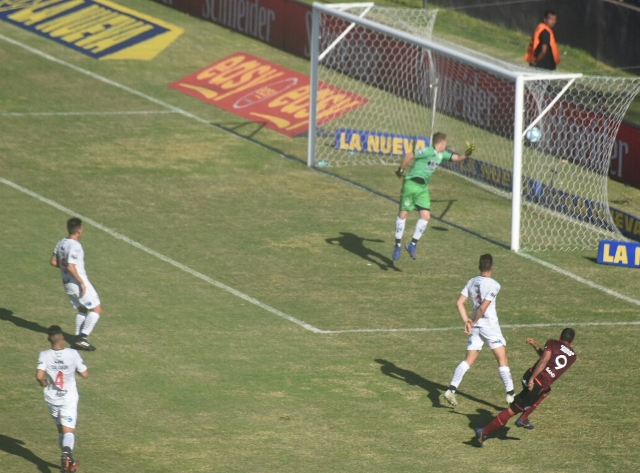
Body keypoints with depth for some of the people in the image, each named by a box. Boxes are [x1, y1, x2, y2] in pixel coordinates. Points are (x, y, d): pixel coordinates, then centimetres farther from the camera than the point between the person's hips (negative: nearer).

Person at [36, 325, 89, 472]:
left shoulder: (44, 355, -12)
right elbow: (85, 374, -6)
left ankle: (67, 459, 31)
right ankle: (67, 452, -34)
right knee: (69, 431, -5)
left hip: (52, 398, 2)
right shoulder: (73, 354, -12)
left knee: (60, 429, 20)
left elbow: (39, 376, -23)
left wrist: (43, 383, -1)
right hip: (69, 399, -2)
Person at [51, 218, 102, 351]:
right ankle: (83, 338, -7)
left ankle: (78, 338, 15)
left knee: (82, 310, 22)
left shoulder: (61, 243, 5)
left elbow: (54, 262, 11)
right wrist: (81, 282, -21)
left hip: (67, 283, 9)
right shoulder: (75, 246, -21)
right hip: (78, 282, -9)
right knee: (96, 309, 0)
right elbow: (70, 267, -28)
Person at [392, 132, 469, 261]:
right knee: (403, 213, 1)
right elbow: (409, 155, -16)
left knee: (426, 216, -4)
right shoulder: (428, 151, -17)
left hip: (423, 187, 7)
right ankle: (398, 245, 12)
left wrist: (465, 155, -2)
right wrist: (401, 170, -7)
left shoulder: (442, 155, 9)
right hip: (411, 183, -7)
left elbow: (456, 157, 17)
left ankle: (413, 244, 6)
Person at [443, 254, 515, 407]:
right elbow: (483, 307, -20)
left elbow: (459, 303, 1)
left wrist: (467, 322, -2)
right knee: (502, 359, 2)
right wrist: (473, 322, -7)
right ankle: (510, 394, 1)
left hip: (475, 326, 6)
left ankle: (451, 389, -4)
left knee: (469, 360, 8)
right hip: (490, 325, -6)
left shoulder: (472, 282, 6)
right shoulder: (494, 285, -13)